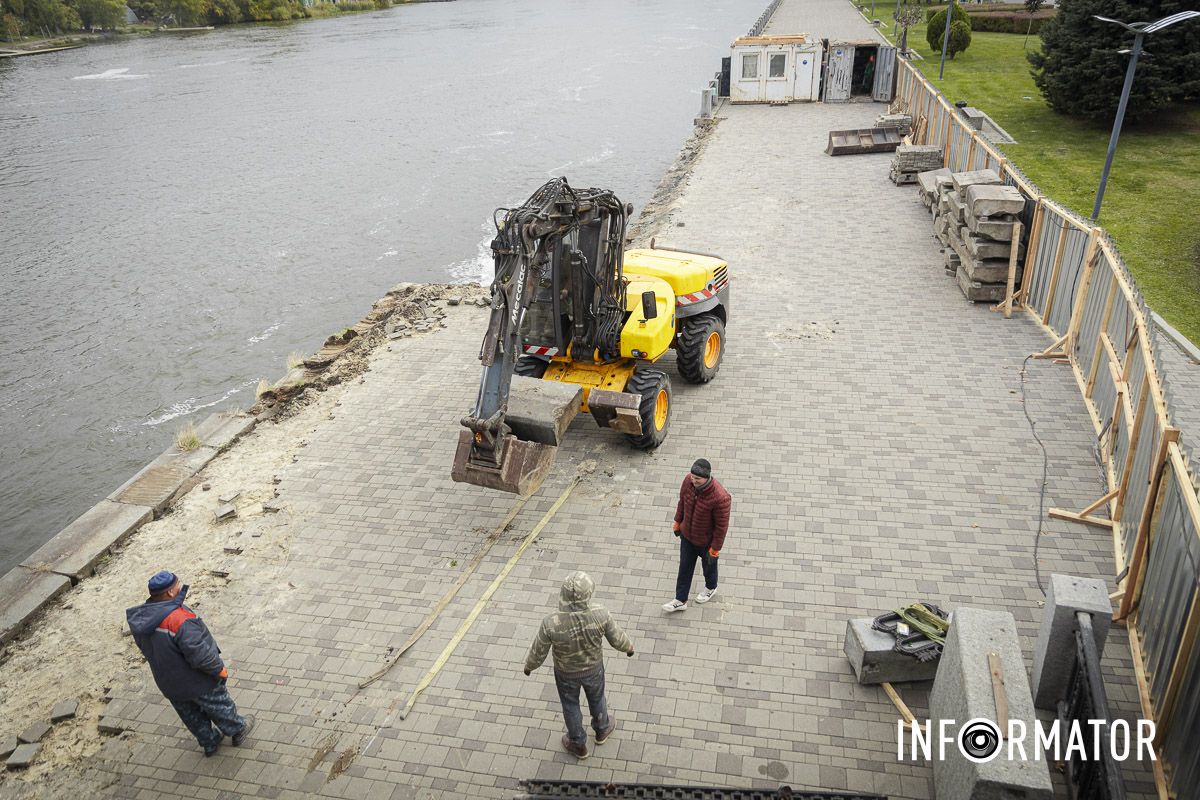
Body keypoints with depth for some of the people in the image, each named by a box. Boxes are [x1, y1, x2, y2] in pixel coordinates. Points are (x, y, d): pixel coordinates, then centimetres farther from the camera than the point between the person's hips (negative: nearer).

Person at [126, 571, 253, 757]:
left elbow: (147, 649, 5)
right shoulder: (179, 619, -37)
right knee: (219, 706, 20)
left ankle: (209, 743, 45)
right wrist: (219, 669, -17)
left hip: (168, 684, 7)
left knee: (192, 715, 26)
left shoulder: (141, 617, -11)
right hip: (197, 682, -7)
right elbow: (199, 653, -33)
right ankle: (237, 730, 42)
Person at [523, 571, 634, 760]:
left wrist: (529, 666, 3)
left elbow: (538, 653, -20)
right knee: (597, 698, 31)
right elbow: (617, 638, -14)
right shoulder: (600, 614, -34)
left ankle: (578, 745, 50)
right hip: (593, 667, 1)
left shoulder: (551, 623, -38)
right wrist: (629, 647, 9)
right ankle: (602, 730, 59)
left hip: (566, 672, -1)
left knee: (570, 705, 27)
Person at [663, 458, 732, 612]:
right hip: (687, 535, 5)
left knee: (708, 566, 25)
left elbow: (722, 526, -25)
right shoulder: (688, 481, -22)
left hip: (706, 541, -4)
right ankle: (680, 600, 37)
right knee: (684, 567, 19)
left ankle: (710, 588, 56)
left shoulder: (720, 498, -38)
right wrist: (677, 522, 10)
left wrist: (715, 549, -16)